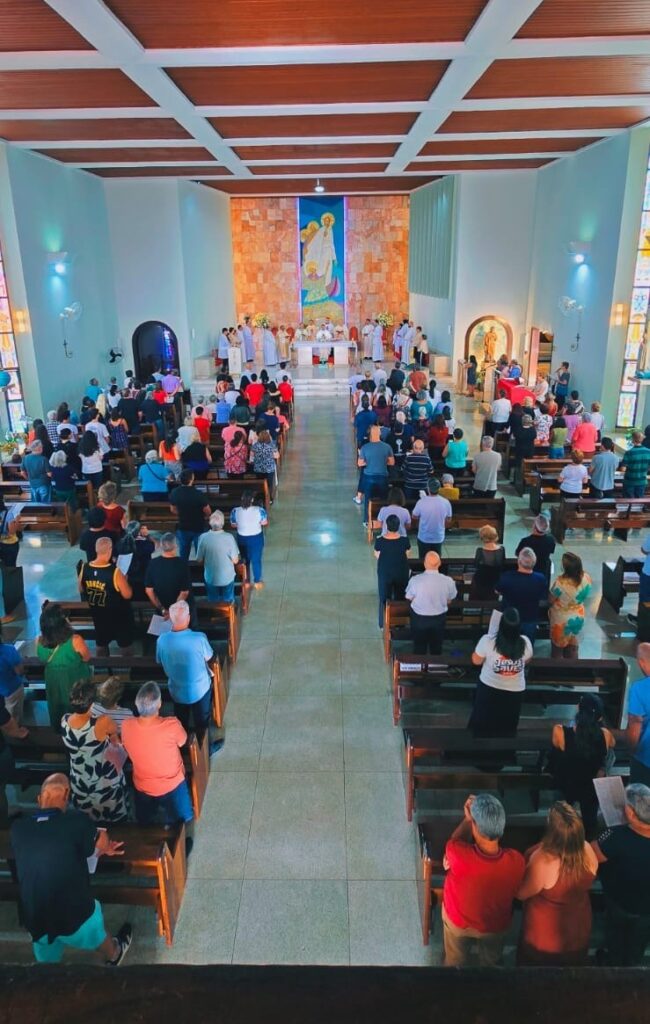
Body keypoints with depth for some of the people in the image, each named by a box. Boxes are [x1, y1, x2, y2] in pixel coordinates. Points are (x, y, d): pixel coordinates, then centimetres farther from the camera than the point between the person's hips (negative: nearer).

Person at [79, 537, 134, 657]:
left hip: (98, 614, 5)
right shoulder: (115, 572, -31)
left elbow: (81, 590, 1)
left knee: (101, 644, 24)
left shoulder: (84, 568, -16)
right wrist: (125, 581, -6)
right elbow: (127, 595, -21)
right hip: (118, 615, -5)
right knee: (125, 644, 17)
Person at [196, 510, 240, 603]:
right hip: (227, 578, -1)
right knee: (228, 603, 22)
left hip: (211, 578, 1)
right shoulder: (229, 537, -21)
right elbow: (235, 560, -13)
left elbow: (199, 560, -7)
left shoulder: (203, 537, -19)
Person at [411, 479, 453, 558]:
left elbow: (414, 516, -4)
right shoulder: (446, 502, -14)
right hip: (439, 538, 2)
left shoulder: (421, 502, -22)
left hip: (424, 538, -2)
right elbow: (448, 520, 0)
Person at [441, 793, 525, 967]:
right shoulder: (516, 861, -34)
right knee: (490, 965, 33)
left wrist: (468, 817, -11)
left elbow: (455, 840, -16)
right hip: (495, 926, 1)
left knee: (455, 965, 31)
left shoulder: (459, 854, -42)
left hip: (458, 921, -1)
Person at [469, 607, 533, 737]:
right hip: (515, 690, 2)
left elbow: (476, 660, -11)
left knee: (484, 718, 22)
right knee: (507, 723, 22)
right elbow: (526, 661, 1)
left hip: (489, 687, -1)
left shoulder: (487, 640, -27)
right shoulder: (525, 642, -20)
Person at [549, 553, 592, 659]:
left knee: (557, 648, 19)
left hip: (561, 620, -4)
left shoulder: (560, 582, -35)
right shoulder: (586, 578, -19)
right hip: (578, 618, 4)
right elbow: (584, 596, 0)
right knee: (573, 649, 24)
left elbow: (550, 600, -17)